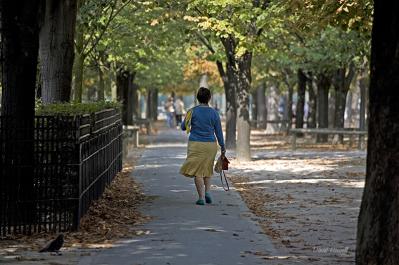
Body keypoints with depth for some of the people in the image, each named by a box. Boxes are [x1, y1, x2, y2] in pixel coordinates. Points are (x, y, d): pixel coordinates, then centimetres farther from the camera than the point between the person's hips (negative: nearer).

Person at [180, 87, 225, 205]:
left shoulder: (192, 111, -5)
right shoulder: (214, 113, -1)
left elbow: (183, 127, 5)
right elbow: (218, 132, 3)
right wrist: (222, 147, 12)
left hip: (196, 144, -2)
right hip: (211, 145, 2)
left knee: (197, 171, 2)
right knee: (207, 169, 20)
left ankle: (201, 197, -3)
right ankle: (207, 192, 7)